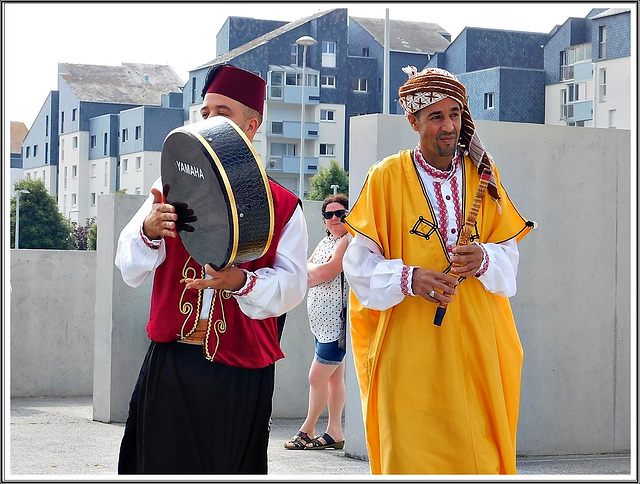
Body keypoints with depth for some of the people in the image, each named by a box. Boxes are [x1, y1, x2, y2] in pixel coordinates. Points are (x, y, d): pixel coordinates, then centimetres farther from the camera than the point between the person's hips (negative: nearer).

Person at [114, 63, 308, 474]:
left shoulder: (283, 205, 4)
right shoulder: (174, 190, 11)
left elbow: (293, 284, -5)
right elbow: (130, 270, 5)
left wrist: (240, 282, -24)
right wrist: (149, 232, -17)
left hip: (241, 375, -1)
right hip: (170, 365, 2)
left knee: (229, 468, 2)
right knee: (163, 465, -1)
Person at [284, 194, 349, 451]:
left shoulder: (349, 241, -13)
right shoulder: (325, 242, 17)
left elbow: (323, 273, -20)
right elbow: (304, 272, 10)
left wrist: (309, 270, -1)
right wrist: (319, 271, -10)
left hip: (337, 322, -9)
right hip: (323, 321, 9)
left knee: (317, 377, -5)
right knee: (334, 376, 10)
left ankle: (307, 431, 6)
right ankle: (334, 433, 13)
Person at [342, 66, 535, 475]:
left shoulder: (483, 175, 8)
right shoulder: (387, 177, -2)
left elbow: (509, 253, 7)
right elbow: (359, 262, -4)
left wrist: (484, 259, -16)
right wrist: (408, 278, -21)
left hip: (475, 344, 3)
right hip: (409, 346, -2)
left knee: (478, 452, 1)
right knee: (410, 453, -3)